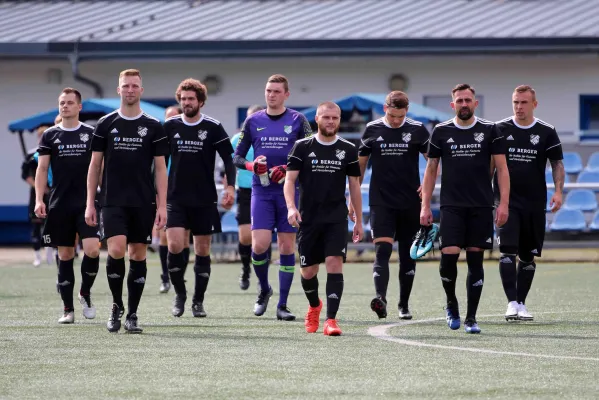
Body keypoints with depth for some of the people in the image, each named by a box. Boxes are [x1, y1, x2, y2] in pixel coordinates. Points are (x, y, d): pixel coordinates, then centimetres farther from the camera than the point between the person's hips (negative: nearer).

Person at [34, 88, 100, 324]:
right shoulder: (50, 136, 7)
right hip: (59, 205, 1)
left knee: (92, 250, -16)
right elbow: (42, 169, 6)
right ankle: (68, 309, 10)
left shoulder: (92, 134, 5)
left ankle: (85, 293, 9)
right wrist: (39, 200, -4)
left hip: (86, 203, -1)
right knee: (65, 255, 4)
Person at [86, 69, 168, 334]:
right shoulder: (106, 125, 5)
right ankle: (116, 306, 5)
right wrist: (90, 204, 2)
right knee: (116, 251, -16)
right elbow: (95, 165, 7)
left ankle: (132, 315, 11)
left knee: (138, 255, 3)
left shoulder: (153, 127, 4)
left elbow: (160, 168, 4)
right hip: (113, 202, -1)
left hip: (143, 203, 1)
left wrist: (162, 205, -3)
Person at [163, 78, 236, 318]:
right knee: (174, 245, -14)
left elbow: (228, 158, 0)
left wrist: (230, 186, -12)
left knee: (202, 250, 4)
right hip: (176, 198, 1)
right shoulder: (170, 126, 3)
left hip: (205, 199, -1)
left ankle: (198, 301, 15)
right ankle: (179, 293, 6)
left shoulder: (213, 127, -2)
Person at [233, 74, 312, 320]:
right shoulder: (253, 121, 8)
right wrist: (252, 166, -10)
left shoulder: (297, 120, 2)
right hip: (262, 191, 1)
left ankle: (282, 305, 8)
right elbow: (237, 157, 11)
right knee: (259, 245, -11)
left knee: (287, 247, 0)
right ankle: (263, 290, 16)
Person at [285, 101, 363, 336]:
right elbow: (290, 180, -1)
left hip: (337, 218, 0)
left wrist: (359, 221, 12)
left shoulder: (348, 149, 5)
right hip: (309, 218, 0)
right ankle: (314, 306, 38)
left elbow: (354, 185, 11)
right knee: (308, 270, 7)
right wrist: (291, 207, -18)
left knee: (334, 263, -16)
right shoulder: (302, 147, 1)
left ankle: (331, 319, -18)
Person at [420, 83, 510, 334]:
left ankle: (471, 318, 8)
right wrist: (425, 206, 4)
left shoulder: (489, 131, 3)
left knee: (475, 260, 1)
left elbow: (502, 168, 3)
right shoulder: (441, 132, 5)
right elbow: (431, 169, 10)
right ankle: (451, 303, 14)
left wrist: (503, 203, -6)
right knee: (448, 256, -12)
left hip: (481, 207, 0)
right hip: (451, 207, 0)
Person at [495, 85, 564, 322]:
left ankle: (521, 304, 16)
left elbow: (557, 163, 5)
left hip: (534, 203, 1)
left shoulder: (546, 132, 2)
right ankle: (512, 303, -18)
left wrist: (558, 191, -9)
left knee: (528, 256, 6)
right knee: (508, 251, -15)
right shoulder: (499, 130, 2)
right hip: (506, 201, -1)